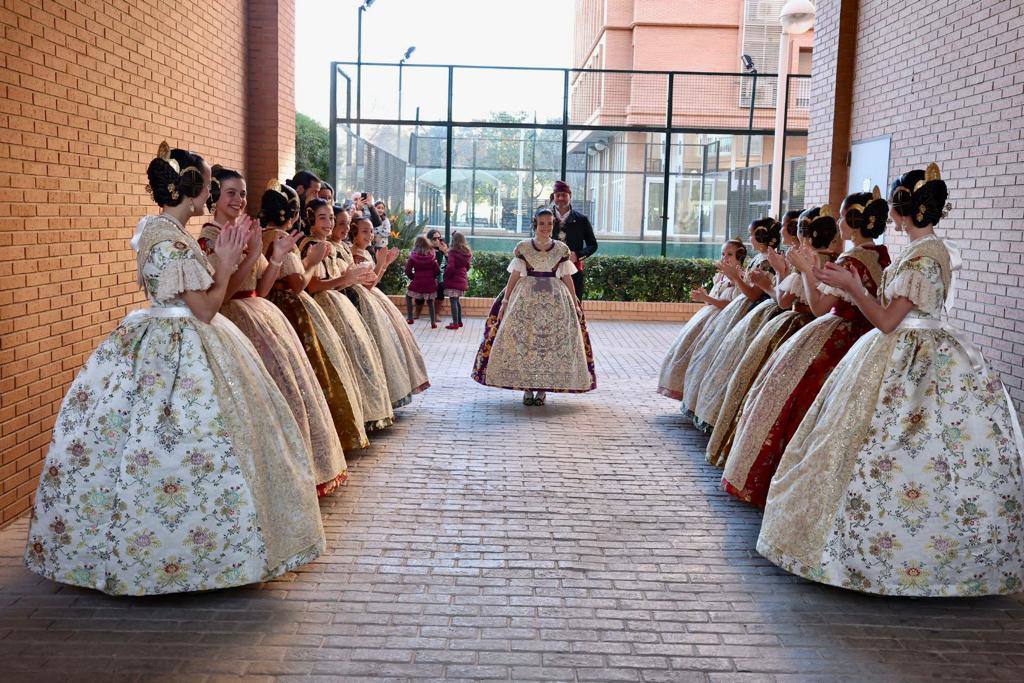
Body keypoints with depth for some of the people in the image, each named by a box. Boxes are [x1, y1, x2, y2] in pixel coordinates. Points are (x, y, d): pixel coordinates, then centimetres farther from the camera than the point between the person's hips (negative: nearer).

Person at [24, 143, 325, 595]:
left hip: (156, 347, 11)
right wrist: (226, 264, -9)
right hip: (179, 354, -11)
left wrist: (223, 259, 13)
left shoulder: (157, 229, 10)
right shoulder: (173, 241, -20)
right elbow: (204, 309, -19)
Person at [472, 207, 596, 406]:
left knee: (552, 342, -3)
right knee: (522, 340, -5)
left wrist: (575, 305, 7)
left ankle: (543, 388, 7)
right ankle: (526, 388, 6)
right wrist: (505, 302, 0)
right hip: (526, 296, 0)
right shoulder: (522, 248, 2)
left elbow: (567, 278, 8)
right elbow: (514, 276, 3)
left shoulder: (562, 249, 5)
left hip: (555, 299, 1)